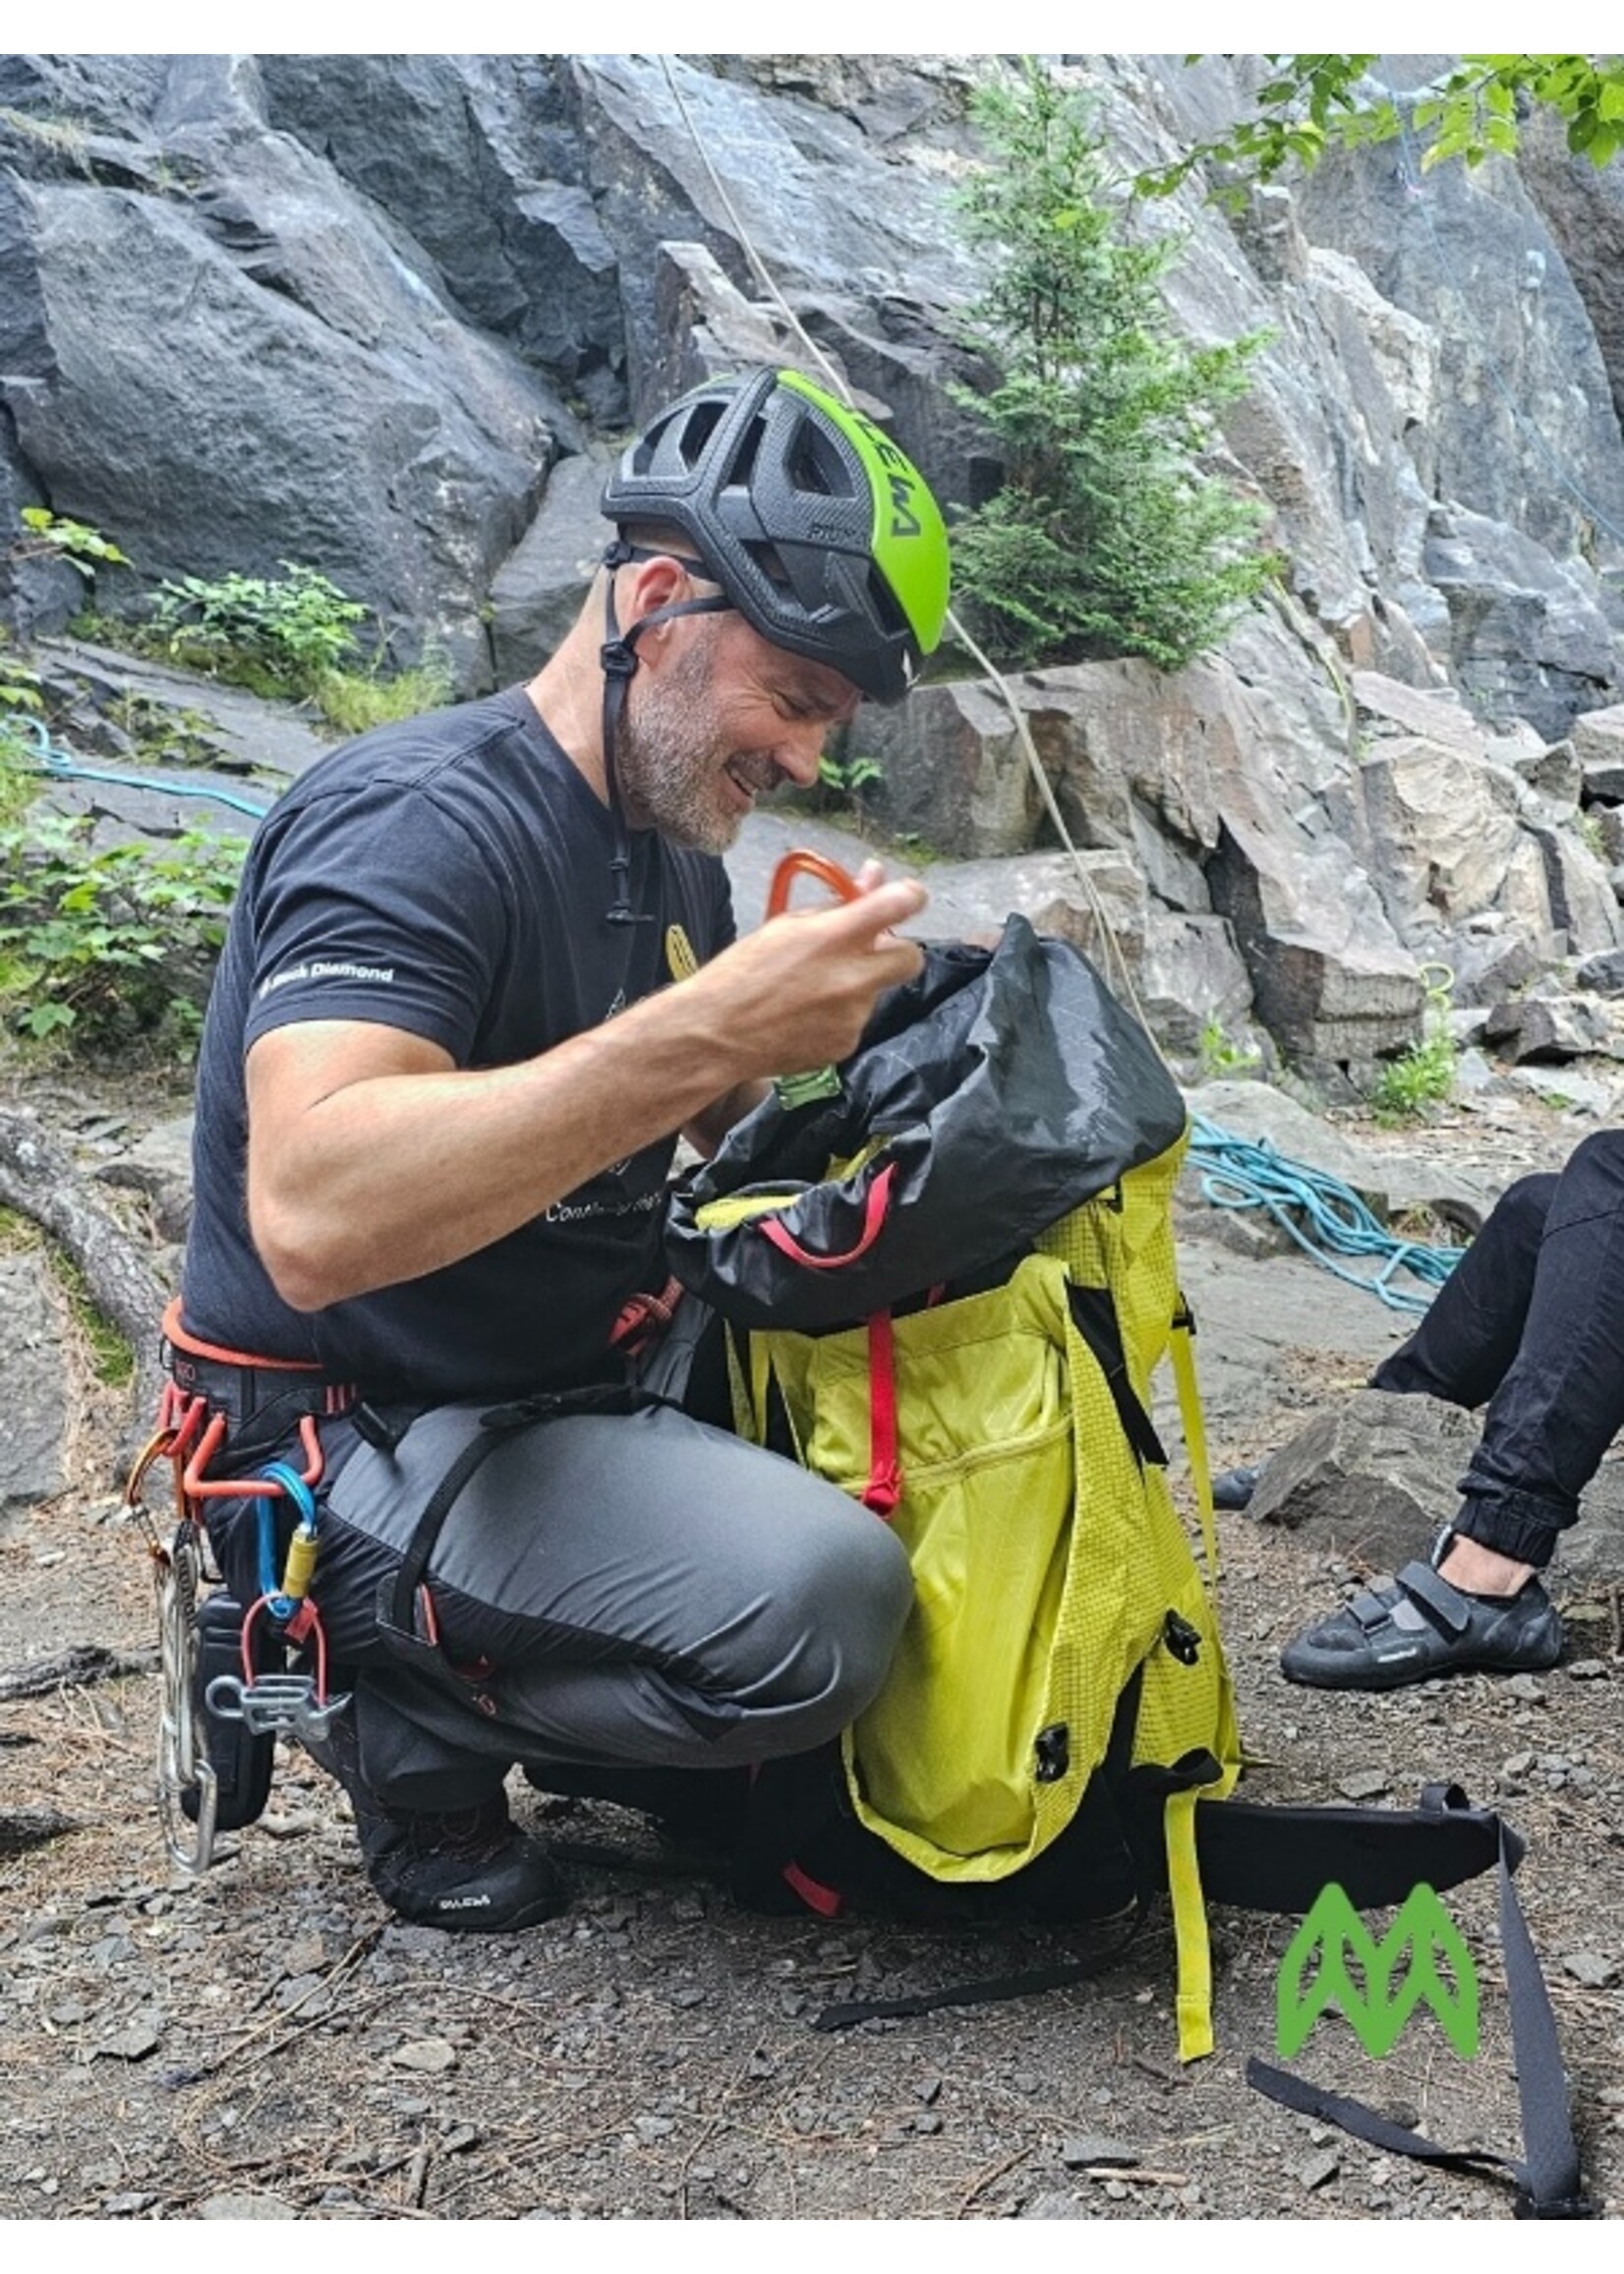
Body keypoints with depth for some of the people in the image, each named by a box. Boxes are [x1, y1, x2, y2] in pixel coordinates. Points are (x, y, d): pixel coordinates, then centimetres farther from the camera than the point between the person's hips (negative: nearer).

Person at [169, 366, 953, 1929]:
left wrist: (831, 1022, -6)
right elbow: (314, 1218, -38)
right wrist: (704, 1029, -40)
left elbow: (715, 1116, 14)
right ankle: (409, 1713, -2)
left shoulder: (672, 842, 5)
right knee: (817, 1606, -29)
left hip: (592, 1384, 9)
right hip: (357, 1441, -9)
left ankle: (599, 1724, 12)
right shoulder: (418, 820, -23)